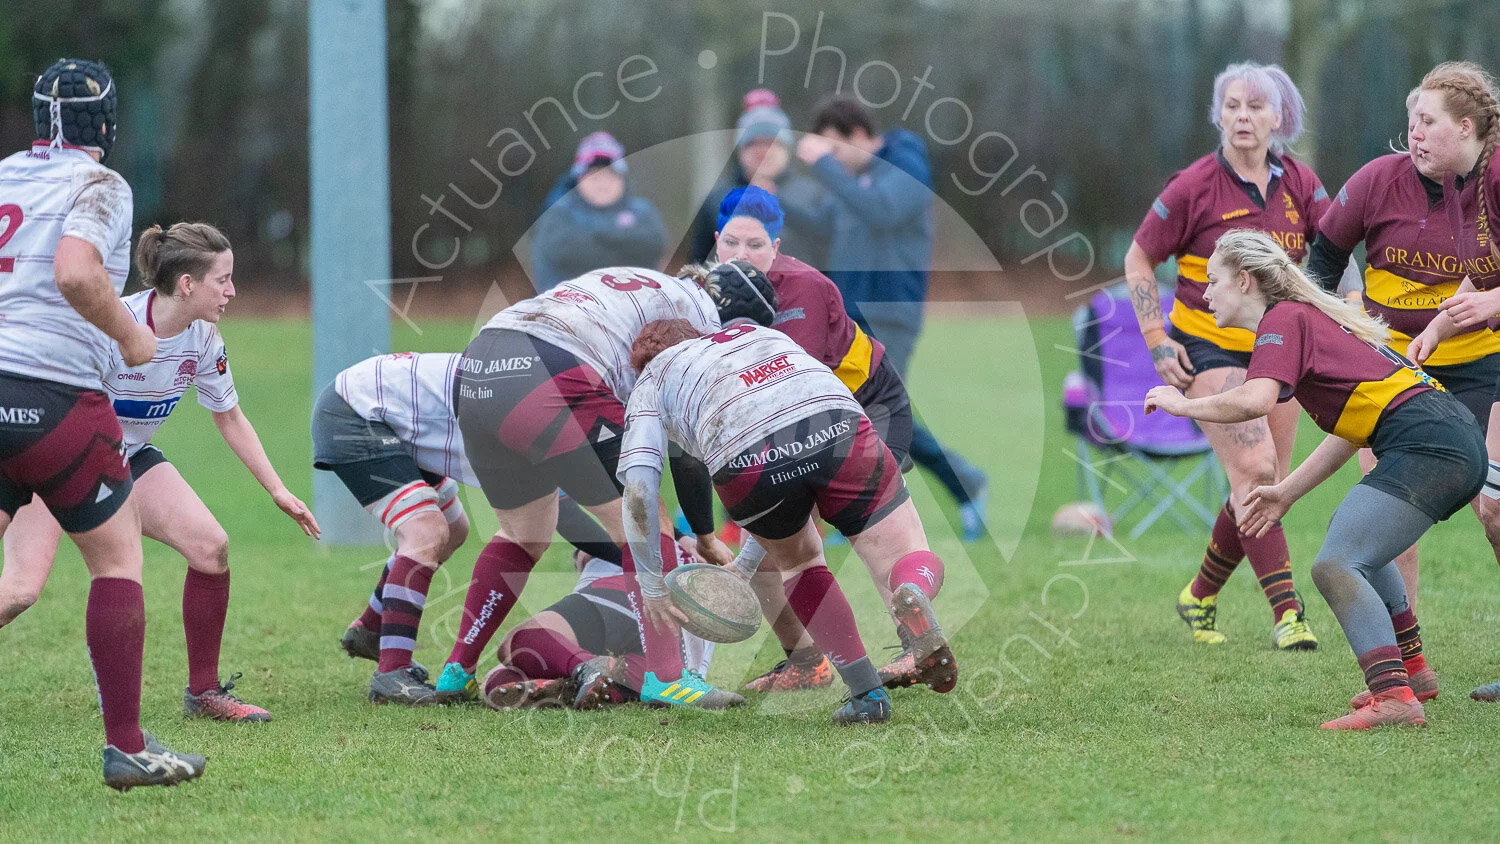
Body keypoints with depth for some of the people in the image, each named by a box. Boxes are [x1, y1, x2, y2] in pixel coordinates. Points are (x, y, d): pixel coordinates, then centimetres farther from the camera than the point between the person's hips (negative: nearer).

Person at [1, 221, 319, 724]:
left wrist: (278, 491, 3)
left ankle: (203, 693, 2)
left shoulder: (204, 341, -8)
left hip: (128, 456, 6)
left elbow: (231, 420, 7)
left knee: (211, 547, -12)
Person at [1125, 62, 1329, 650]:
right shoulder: (1195, 187, -10)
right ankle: (1285, 610, -21)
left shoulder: (1300, 184, 1)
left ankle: (1200, 596, 25)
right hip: (1209, 346, -5)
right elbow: (1139, 260, -1)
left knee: (1265, 487, 5)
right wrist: (1157, 341, -9)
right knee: (1253, 468, -20)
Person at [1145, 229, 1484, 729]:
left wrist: (1182, 405, -6)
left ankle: (1392, 697, -31)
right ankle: (1409, 665, 36)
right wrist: (1286, 493, 30)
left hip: (1426, 444, -10)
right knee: (1351, 534, 32)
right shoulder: (1309, 316, 25)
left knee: (1335, 566, -19)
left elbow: (1256, 400, -22)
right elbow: (1352, 428, 28)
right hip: (1458, 442, 10)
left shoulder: (1282, 318, -3)